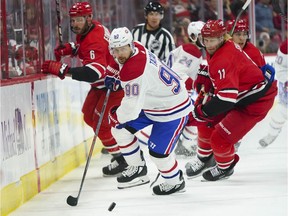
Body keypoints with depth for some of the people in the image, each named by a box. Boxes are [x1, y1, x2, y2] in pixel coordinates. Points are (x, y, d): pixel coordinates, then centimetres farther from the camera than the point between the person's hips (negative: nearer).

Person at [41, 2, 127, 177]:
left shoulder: (95, 40, -33)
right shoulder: (85, 31, -3)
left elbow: (94, 72, -48)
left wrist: (63, 70, -55)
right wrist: (69, 48, 1)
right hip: (102, 83, 10)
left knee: (100, 121, -12)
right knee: (89, 116, 15)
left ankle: (120, 159, -1)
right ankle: (112, 144, 32)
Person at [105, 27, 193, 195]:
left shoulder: (135, 71, -35)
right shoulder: (137, 48, -8)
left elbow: (131, 109, -32)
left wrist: (115, 116, -11)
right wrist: (117, 80, 3)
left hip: (173, 109, -10)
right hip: (151, 104, 10)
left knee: (158, 152, -11)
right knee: (120, 129, 6)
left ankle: (175, 181, 17)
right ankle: (138, 169, 21)